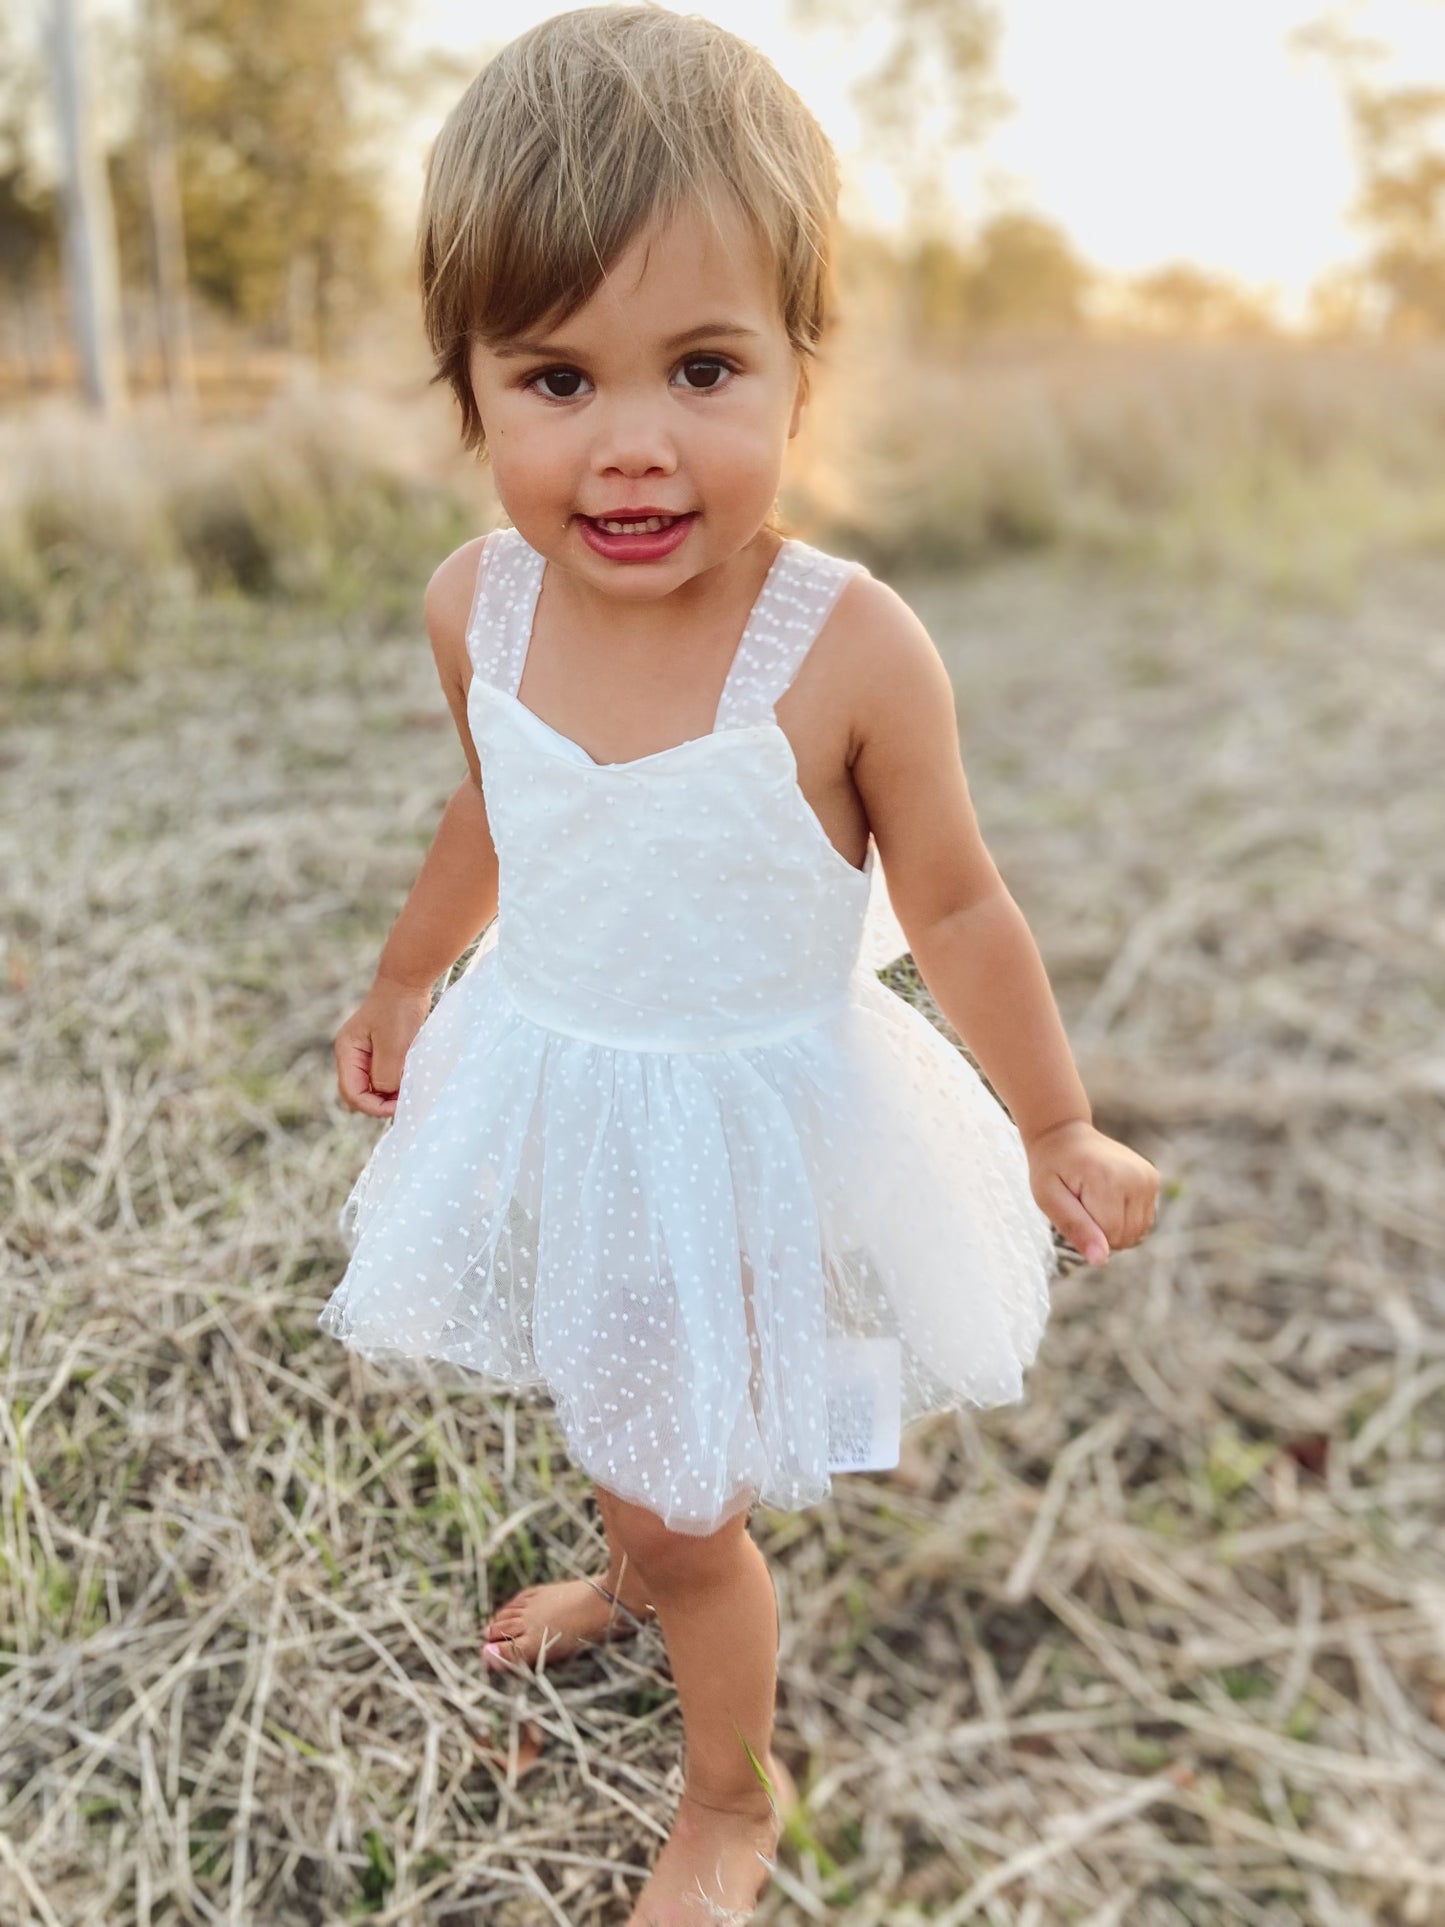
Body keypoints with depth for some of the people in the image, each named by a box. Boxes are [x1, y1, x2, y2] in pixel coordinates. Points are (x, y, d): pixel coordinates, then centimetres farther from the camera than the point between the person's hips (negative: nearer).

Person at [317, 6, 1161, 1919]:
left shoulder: (850, 648, -27)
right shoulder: (477, 607, -13)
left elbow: (957, 913, -13)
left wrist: (1059, 1136, -2)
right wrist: (404, 985, 22)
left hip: (752, 1131, -5)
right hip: (552, 1103, 5)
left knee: (689, 1493, 10)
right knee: (621, 1413, 30)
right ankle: (640, 1575, 64)